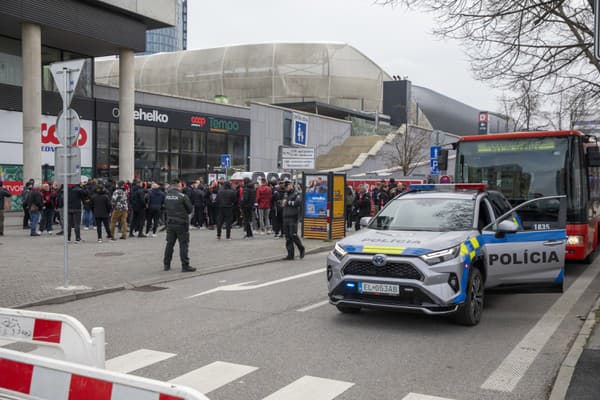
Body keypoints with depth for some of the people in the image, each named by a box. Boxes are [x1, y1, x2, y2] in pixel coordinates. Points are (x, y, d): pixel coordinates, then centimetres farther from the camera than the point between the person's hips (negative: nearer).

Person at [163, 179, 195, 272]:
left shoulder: (167, 196, 3)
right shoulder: (182, 196, -15)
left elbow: (166, 207, 11)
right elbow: (190, 209, -7)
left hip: (170, 223, 6)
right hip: (181, 223, -6)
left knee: (170, 243, 14)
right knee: (183, 244, -1)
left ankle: (166, 264, 20)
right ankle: (185, 266, 0)